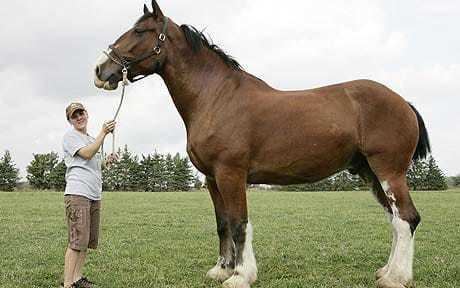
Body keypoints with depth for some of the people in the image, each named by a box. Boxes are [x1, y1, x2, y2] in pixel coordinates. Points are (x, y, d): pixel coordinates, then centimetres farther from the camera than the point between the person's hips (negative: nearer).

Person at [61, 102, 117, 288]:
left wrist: (106, 162, 14)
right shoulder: (70, 136, 0)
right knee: (78, 241, -14)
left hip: (94, 195, 9)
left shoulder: (92, 139, 25)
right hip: (77, 194, -9)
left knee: (88, 240, 9)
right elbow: (86, 154, -16)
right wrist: (103, 133, -16)